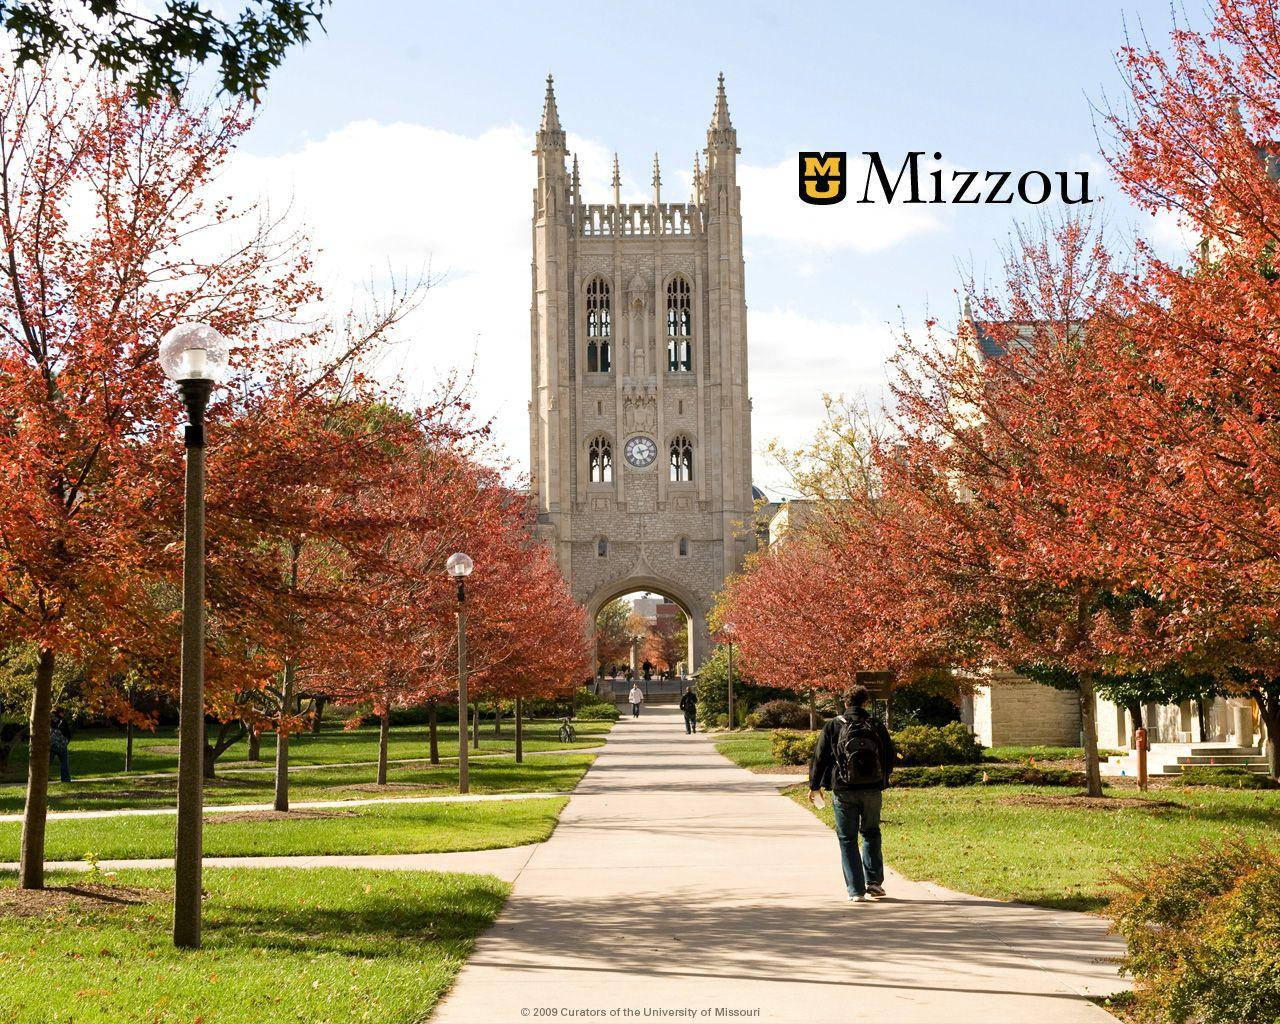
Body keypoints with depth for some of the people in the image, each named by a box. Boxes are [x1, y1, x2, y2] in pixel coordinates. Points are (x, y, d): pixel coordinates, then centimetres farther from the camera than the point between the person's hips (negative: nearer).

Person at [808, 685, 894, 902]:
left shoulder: (833, 726, -2)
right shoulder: (877, 727, 2)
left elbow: (820, 757, 0)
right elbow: (889, 759, 11)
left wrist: (815, 786, 12)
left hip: (844, 791, -2)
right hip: (872, 790, 2)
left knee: (847, 839, 5)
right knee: (871, 834, 20)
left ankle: (856, 890, 1)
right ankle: (874, 881, 15)